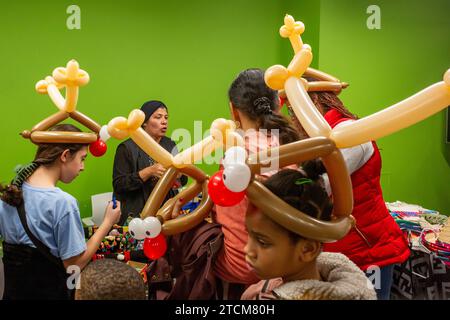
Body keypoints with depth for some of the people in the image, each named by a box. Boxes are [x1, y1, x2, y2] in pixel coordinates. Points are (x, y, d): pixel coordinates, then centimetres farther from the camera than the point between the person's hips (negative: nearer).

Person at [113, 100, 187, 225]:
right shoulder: (127, 148, -7)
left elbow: (183, 181, 12)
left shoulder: (170, 145, 7)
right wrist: (148, 171, -22)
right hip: (138, 215, -4)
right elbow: (118, 185, -13)